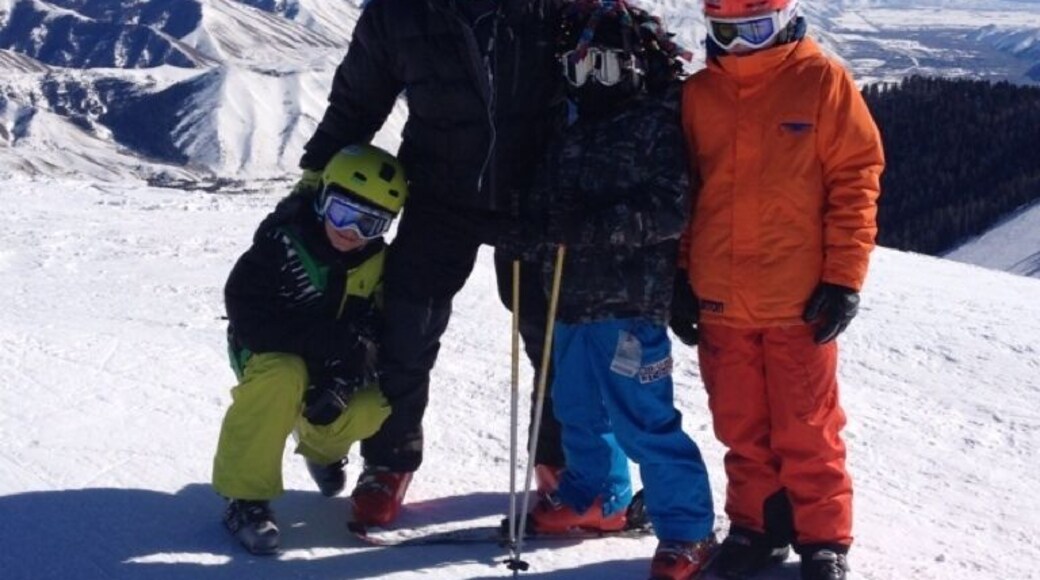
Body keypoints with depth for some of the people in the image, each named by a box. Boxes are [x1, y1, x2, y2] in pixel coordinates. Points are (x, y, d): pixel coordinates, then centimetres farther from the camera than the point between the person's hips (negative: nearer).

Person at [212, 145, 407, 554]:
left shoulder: (377, 260, -9)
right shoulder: (281, 243, -24)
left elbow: (374, 329, -10)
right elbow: (248, 317, -30)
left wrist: (342, 379, -29)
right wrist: (332, 339, -35)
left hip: (331, 365, 5)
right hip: (269, 352, -5)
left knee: (383, 397, -20)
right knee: (282, 379, -38)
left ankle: (320, 442, 18)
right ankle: (246, 496, -24)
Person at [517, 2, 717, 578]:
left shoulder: (660, 124, -10)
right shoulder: (577, 131, 14)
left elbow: (670, 210, -18)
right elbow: (551, 196, 22)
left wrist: (597, 226, -24)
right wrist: (532, 225, 2)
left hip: (628, 301, -8)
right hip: (573, 295, 8)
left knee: (642, 421, -7)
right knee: (578, 409, 21)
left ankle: (688, 530, 4)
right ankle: (596, 496, 41)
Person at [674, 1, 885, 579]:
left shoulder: (822, 81, -4)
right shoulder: (697, 93, 7)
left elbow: (856, 179, -5)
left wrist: (844, 277, -9)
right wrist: (678, 277, 8)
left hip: (799, 300, -3)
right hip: (720, 302, 4)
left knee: (806, 432, 5)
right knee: (742, 429, 13)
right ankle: (756, 526, 28)